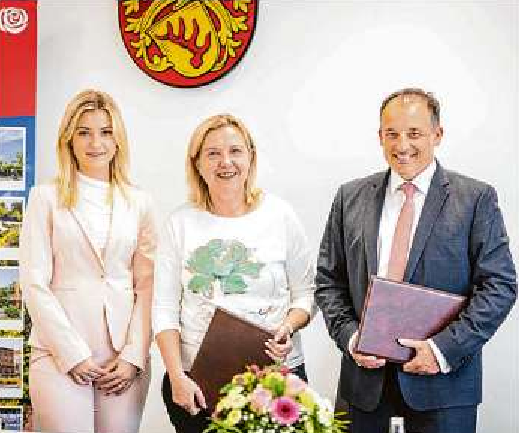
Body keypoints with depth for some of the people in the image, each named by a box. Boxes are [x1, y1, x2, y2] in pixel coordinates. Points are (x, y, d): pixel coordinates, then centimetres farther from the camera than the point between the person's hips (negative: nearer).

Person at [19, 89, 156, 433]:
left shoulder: (138, 202, 9)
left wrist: (134, 355, -3)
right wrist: (73, 354, -8)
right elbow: (35, 283, -3)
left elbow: (146, 285, 7)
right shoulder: (47, 198, 2)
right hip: (61, 354, -2)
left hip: (126, 358, 2)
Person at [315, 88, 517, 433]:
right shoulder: (351, 197, 7)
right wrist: (349, 335, -7)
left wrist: (445, 347, -14)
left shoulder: (476, 198, -3)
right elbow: (328, 278, 9)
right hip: (365, 372, 3)